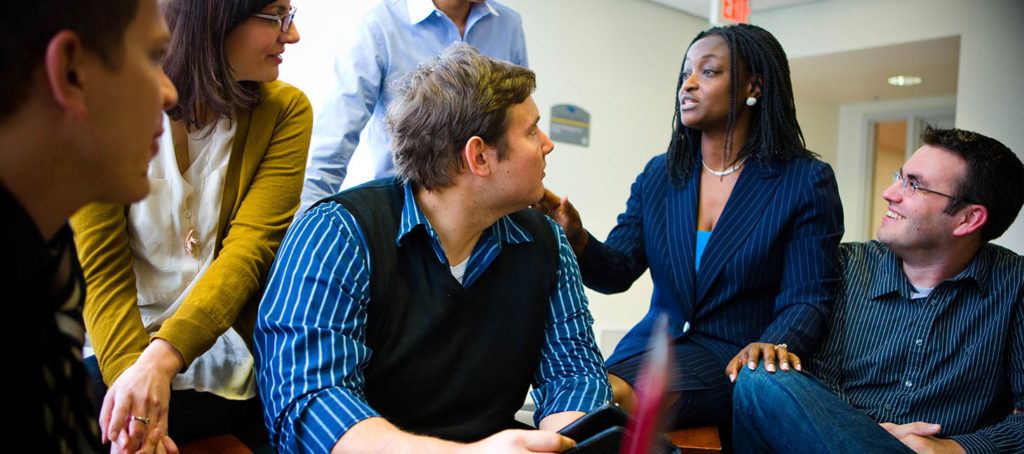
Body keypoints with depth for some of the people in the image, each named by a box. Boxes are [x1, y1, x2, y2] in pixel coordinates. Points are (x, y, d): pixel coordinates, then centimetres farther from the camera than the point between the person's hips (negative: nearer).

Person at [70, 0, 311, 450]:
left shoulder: (286, 110, -2)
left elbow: (250, 248, -13)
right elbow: (100, 268, -7)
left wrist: (163, 356, -26)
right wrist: (130, 371, -24)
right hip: (114, 354, 1)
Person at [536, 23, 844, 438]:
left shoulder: (805, 181, -1)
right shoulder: (658, 175, 10)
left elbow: (807, 298, -5)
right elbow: (617, 271, 1)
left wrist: (773, 343, -26)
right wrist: (575, 237, -20)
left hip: (733, 357, -4)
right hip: (654, 344, 4)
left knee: (613, 393, -30)